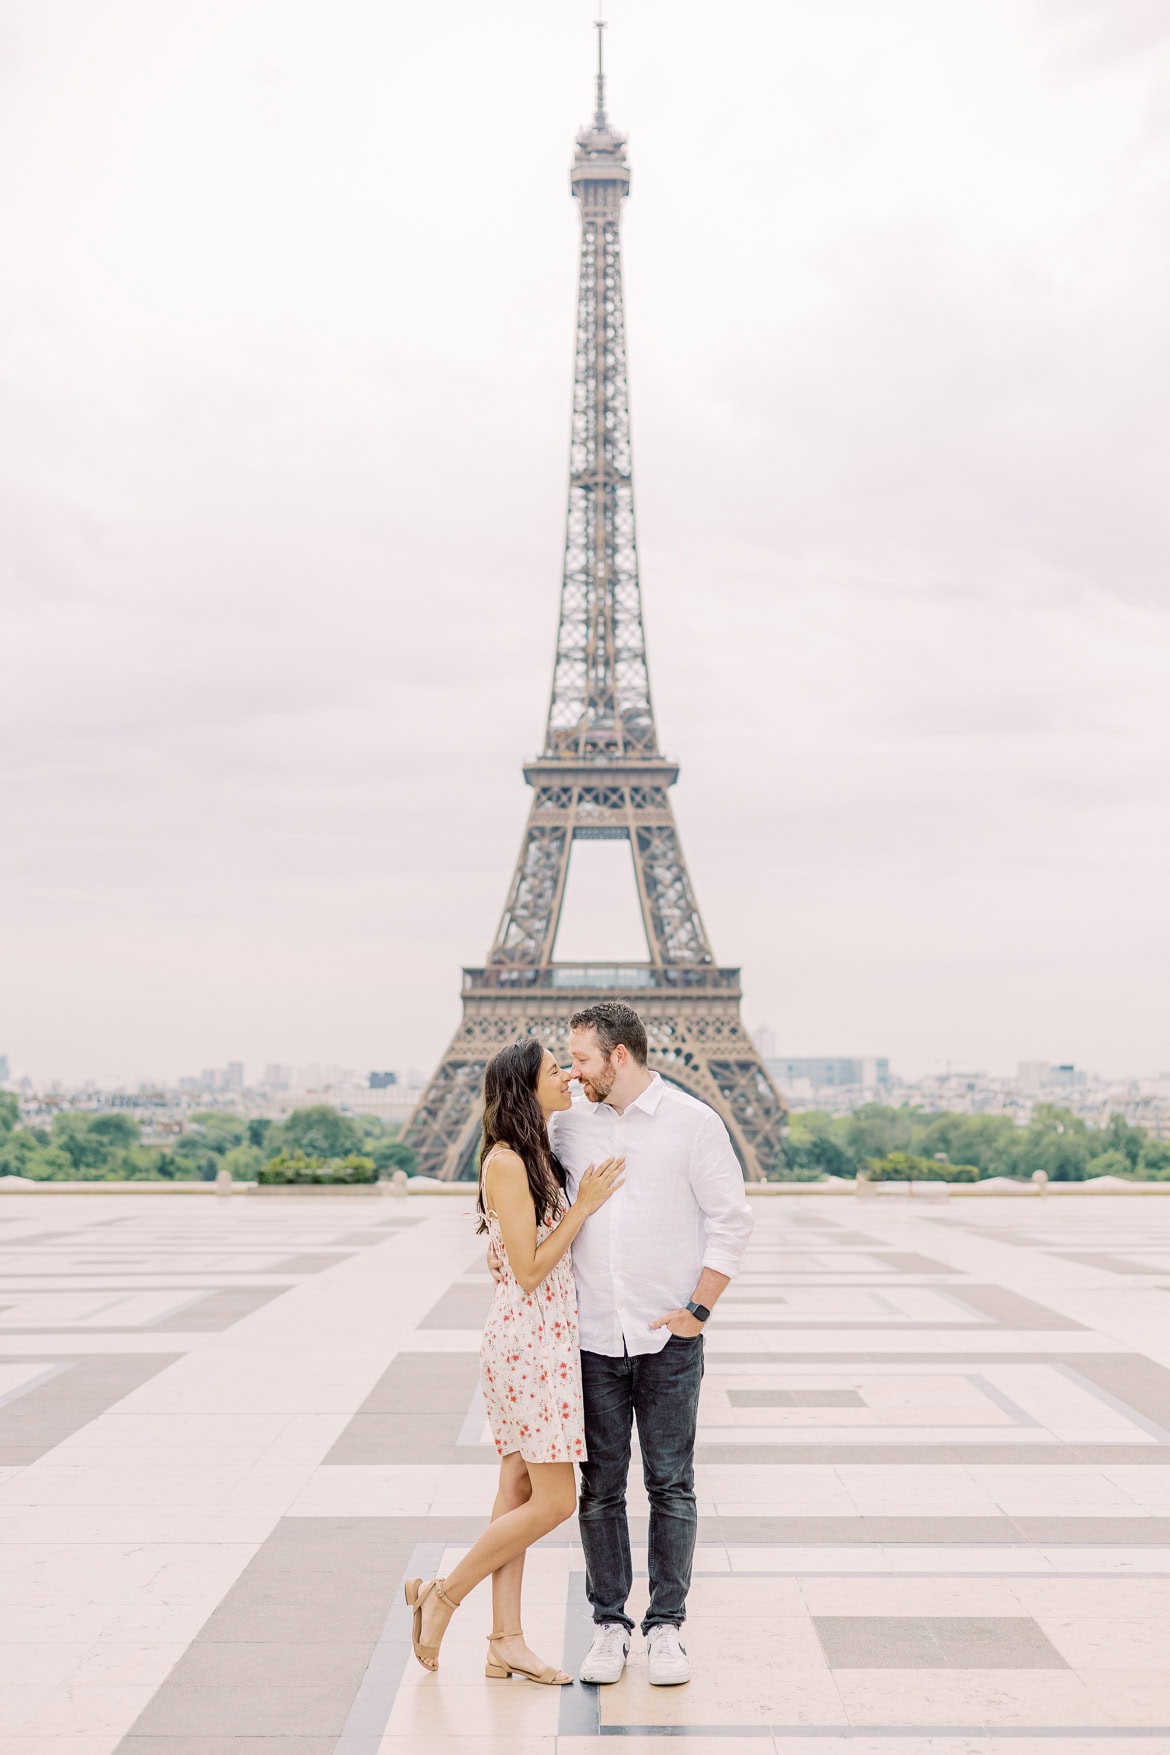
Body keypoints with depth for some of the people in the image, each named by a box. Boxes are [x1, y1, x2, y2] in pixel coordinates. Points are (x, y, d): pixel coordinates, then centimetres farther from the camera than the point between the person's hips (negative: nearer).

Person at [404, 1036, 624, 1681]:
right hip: (527, 1340, -10)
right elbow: (528, 1269, -18)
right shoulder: (506, 1162, -16)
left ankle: (506, 1640, 16)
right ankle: (443, 1593, 9)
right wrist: (583, 1206, -14)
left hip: (546, 1338, 10)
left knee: (519, 1491, 11)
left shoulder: (538, 1156, 13)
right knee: (554, 1500, -5)